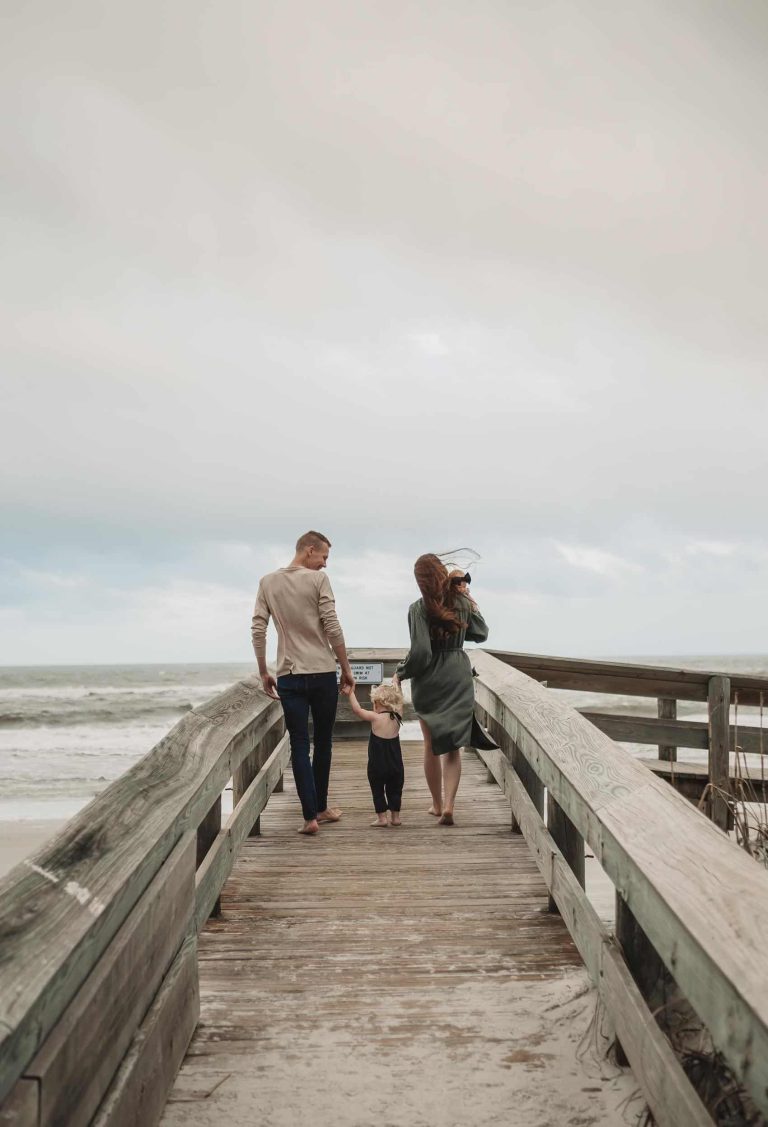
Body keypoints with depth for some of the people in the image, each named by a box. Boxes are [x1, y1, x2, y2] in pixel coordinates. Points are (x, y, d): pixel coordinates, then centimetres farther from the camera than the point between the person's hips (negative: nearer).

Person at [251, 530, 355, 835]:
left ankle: (310, 816, -1)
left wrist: (263, 673, 11)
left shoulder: (268, 582, 6)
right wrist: (346, 668, -1)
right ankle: (321, 808, 26)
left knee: (299, 745, 4)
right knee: (323, 742, 13)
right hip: (323, 673, -2)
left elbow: (258, 630, 3)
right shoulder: (318, 579, -5)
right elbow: (332, 627, -10)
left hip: (289, 676, 2)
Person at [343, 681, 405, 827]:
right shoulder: (397, 717, -1)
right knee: (394, 790, 15)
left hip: (377, 765, -4)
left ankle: (382, 818, 8)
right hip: (395, 764, 4)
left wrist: (350, 693, -1)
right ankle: (395, 817, 18)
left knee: (378, 791, 9)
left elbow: (357, 710, -10)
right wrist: (394, 688, 27)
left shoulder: (375, 718, -14)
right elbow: (398, 702, 17)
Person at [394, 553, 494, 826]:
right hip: (459, 678, 2)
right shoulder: (463, 602, -2)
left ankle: (437, 804, 24)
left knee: (431, 745, 14)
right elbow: (480, 634, 12)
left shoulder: (418, 609, -13)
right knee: (452, 747, 6)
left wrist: (400, 673, -3)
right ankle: (448, 804, -7)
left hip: (429, 681, -2)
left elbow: (420, 652, -18)